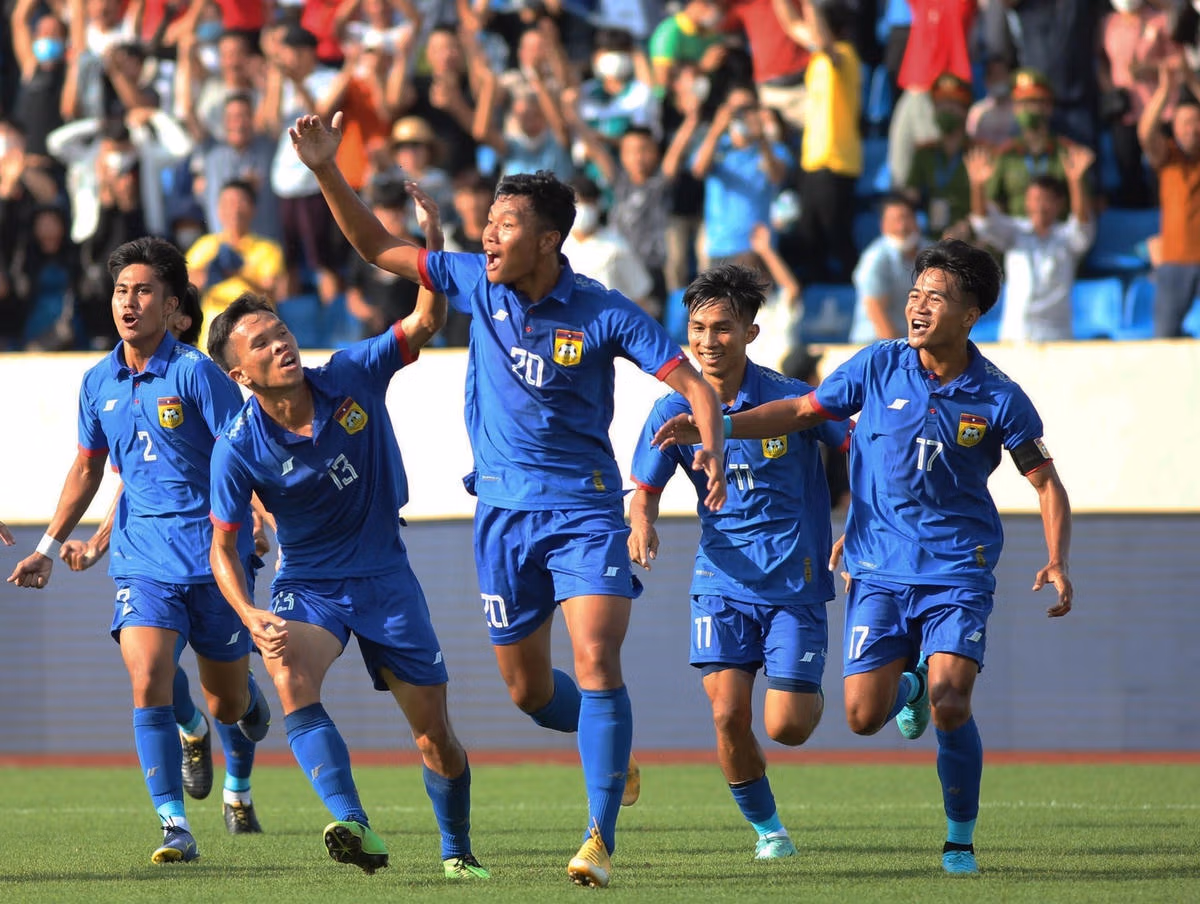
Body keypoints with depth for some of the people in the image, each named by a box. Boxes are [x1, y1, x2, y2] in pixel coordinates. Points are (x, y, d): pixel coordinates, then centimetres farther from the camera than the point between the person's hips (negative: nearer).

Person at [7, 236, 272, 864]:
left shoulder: (195, 373, -10)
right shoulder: (98, 382, 6)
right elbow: (87, 467, 19)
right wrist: (48, 548, 18)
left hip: (212, 552, -3)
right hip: (141, 557, 3)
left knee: (228, 706, 8)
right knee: (147, 682, -18)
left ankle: (247, 698, 48)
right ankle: (175, 828, -14)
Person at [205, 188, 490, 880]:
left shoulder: (353, 377, -10)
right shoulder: (240, 448, -14)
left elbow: (428, 322, -13)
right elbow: (224, 547, -8)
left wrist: (433, 244, -29)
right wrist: (251, 615, -24)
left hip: (385, 576, 2)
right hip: (308, 584, -2)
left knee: (435, 732, 4)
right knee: (290, 674, -35)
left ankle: (458, 851, 29)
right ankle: (354, 824, -48)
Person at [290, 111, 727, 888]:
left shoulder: (605, 315, -12)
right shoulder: (478, 284, 0)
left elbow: (694, 383, -11)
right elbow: (379, 248, 8)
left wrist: (712, 446, -31)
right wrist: (327, 171, -3)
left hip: (585, 508, -4)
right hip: (504, 510, 4)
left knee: (596, 662, -20)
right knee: (530, 691, 10)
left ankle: (602, 840, -19)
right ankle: (614, 749, 41)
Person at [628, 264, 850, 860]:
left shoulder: (792, 399, -9)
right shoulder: (673, 413, -2)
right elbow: (645, 489, 5)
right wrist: (641, 524, -19)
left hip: (796, 582, -2)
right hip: (721, 582, 2)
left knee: (786, 727, -8)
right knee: (728, 716, -12)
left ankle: (812, 690, 29)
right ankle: (766, 828, 12)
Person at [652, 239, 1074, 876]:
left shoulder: (998, 399, -6)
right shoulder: (880, 366, -2)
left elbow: (1046, 484, 2)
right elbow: (803, 411, 9)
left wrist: (1057, 563, -13)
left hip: (957, 571, -2)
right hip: (879, 568, 2)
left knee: (950, 709, -18)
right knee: (864, 717, -6)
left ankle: (961, 841, 4)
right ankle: (910, 685, 33)